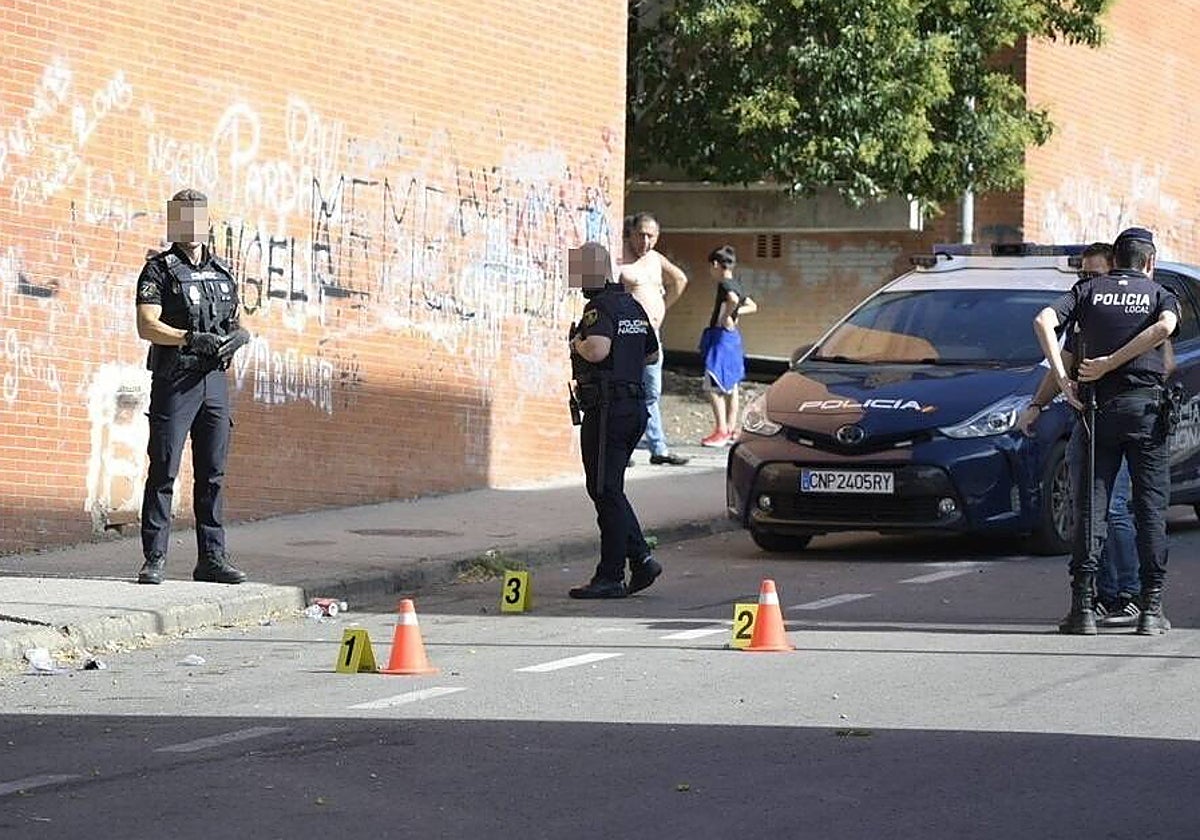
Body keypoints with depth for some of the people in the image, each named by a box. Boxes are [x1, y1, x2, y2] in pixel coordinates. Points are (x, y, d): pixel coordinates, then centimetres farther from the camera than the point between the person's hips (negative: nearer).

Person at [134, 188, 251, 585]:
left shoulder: (222, 273, 15)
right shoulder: (159, 270, -2)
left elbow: (235, 322, 21)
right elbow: (147, 326, -13)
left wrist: (239, 334, -3)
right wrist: (190, 338, -25)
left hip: (214, 380, 5)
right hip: (174, 382, -5)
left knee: (213, 473, 7)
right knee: (163, 472, -5)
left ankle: (211, 558, 11)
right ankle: (154, 559, -4)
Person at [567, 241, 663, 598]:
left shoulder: (600, 308, -13)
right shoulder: (633, 306, 15)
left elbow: (597, 350, -30)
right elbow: (652, 354, 25)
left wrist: (577, 343, -11)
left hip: (607, 408, -9)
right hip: (635, 405, 9)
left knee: (606, 491, -5)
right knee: (609, 489, 16)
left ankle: (610, 578, -4)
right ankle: (641, 559, 10)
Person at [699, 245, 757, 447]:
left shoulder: (725, 284, -15)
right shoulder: (736, 284, 13)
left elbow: (733, 299, -36)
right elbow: (752, 306, 25)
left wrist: (726, 317, -22)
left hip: (722, 336, -10)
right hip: (734, 337, 10)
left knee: (713, 386, -10)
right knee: (730, 387, 14)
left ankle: (721, 431, -13)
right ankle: (731, 430, 18)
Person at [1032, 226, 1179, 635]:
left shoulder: (1090, 289, 10)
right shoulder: (1160, 294, 7)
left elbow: (1043, 321, -7)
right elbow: (1165, 327, -17)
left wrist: (1062, 378, -8)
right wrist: (1112, 363, -14)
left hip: (1097, 405, 1)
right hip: (1146, 405, -1)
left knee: (1091, 506, 3)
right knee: (1150, 505, 4)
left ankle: (1082, 605, -2)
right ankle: (1151, 607, 0)